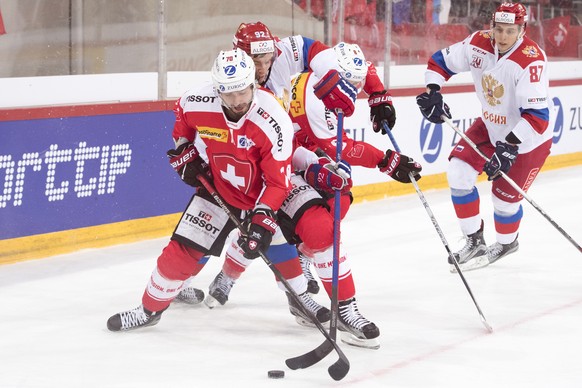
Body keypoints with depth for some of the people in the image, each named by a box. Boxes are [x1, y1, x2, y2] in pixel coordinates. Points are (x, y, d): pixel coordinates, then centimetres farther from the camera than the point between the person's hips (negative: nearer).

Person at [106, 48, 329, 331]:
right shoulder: (196, 102, -23)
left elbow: (278, 181, -26)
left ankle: (301, 298, 26)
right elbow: (182, 118, 6)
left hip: (261, 192, -1)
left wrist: (261, 221, -33)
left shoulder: (274, 122, -31)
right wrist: (185, 154, 0)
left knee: (279, 240, 0)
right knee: (183, 249, -3)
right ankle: (150, 309, 12)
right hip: (217, 188, 1)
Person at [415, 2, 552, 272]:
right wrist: (431, 92, -16)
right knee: (459, 171, -8)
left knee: (505, 195, -2)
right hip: (491, 126, 6)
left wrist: (510, 146, -39)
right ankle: (474, 241, 7)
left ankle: (506, 242, 32)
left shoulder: (532, 60, -31)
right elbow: (441, 61, 0)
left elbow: (537, 115, -34)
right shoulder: (479, 44, -14)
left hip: (528, 138, -6)